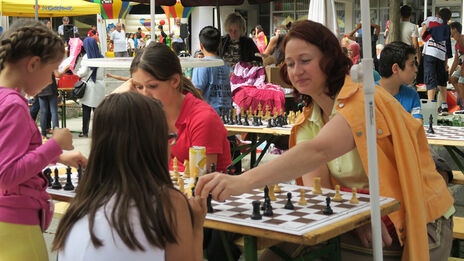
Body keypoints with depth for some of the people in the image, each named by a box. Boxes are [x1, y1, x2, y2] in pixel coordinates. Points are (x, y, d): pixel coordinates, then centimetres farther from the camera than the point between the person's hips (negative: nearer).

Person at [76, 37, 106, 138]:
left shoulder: (87, 57, -9)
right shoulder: (101, 57, 3)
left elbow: (83, 72, -10)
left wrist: (78, 74, 9)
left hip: (89, 84, -4)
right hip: (99, 84, 4)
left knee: (86, 110, 1)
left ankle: (85, 131, 4)